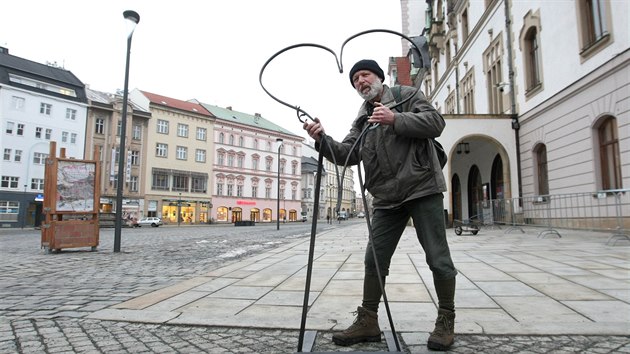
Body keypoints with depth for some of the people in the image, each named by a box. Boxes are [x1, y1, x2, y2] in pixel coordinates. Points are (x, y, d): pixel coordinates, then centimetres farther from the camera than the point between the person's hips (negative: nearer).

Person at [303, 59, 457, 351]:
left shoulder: (407, 94, 6)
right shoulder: (362, 119, 20)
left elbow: (435, 122, -8)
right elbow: (347, 153, 7)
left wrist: (396, 119, -19)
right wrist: (322, 139, -10)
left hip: (422, 189, -5)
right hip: (387, 199, 5)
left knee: (438, 258, 1)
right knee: (374, 260, 6)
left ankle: (446, 320, 19)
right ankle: (368, 321, 18)